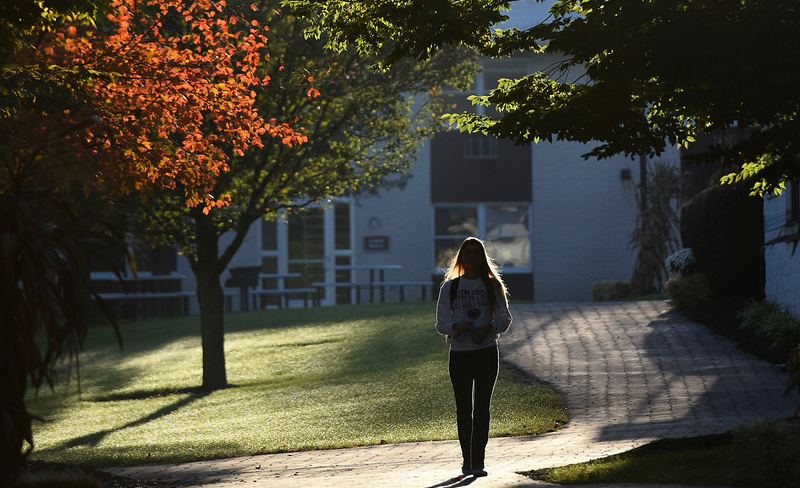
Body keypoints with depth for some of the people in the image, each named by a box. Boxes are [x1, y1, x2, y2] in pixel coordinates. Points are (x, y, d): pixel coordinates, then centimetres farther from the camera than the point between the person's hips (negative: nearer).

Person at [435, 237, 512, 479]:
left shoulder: (492, 286, 6)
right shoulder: (449, 288, 8)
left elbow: (504, 318, 6)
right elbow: (441, 323, 6)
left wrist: (489, 328, -14)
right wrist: (455, 327, -17)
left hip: (486, 352, -1)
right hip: (459, 354, 1)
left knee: (482, 407, -6)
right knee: (463, 409, 4)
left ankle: (478, 461, -7)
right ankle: (467, 461, 12)